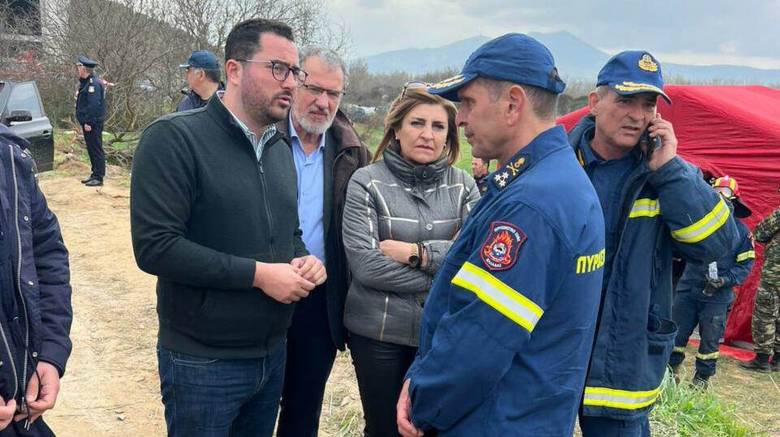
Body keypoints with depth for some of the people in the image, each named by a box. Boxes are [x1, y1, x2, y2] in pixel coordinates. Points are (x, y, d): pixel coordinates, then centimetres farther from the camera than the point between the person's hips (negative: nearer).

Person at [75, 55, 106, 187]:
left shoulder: (94, 83, -18)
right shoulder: (85, 82, 16)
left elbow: (94, 105, -24)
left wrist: (89, 122, -24)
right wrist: (84, 121, 16)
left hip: (93, 123, -10)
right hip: (87, 122, 10)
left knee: (96, 149, -6)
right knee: (91, 149, 15)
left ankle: (99, 177, -2)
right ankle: (95, 174, 23)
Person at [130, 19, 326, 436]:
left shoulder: (281, 150, 10)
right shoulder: (174, 138, -15)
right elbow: (154, 246, -22)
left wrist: (304, 261, -3)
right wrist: (257, 274, -21)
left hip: (272, 353, 7)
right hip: (202, 362, -7)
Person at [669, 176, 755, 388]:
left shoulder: (742, 231, -3)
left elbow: (745, 264, -1)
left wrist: (726, 279, -15)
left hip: (718, 297, -1)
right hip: (688, 289, 1)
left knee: (710, 339, 9)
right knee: (676, 332, 8)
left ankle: (702, 378, 26)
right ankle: (671, 370, 25)